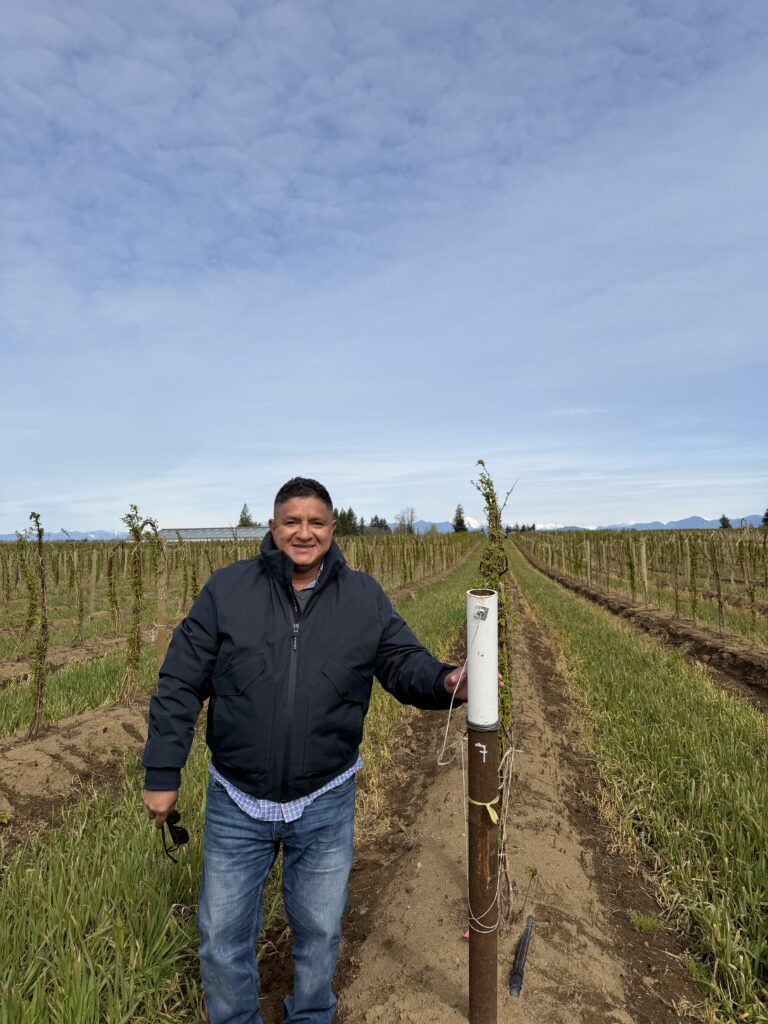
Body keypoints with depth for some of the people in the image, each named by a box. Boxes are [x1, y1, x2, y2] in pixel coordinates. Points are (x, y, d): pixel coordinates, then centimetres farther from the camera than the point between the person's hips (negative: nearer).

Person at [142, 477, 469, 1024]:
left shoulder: (364, 596, -5)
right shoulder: (227, 589, -9)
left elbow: (404, 661, -3)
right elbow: (180, 684, -5)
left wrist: (446, 681, -25)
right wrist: (163, 772, -5)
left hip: (325, 804, 1)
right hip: (236, 803, 0)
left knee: (320, 929, 21)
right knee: (223, 935, 17)